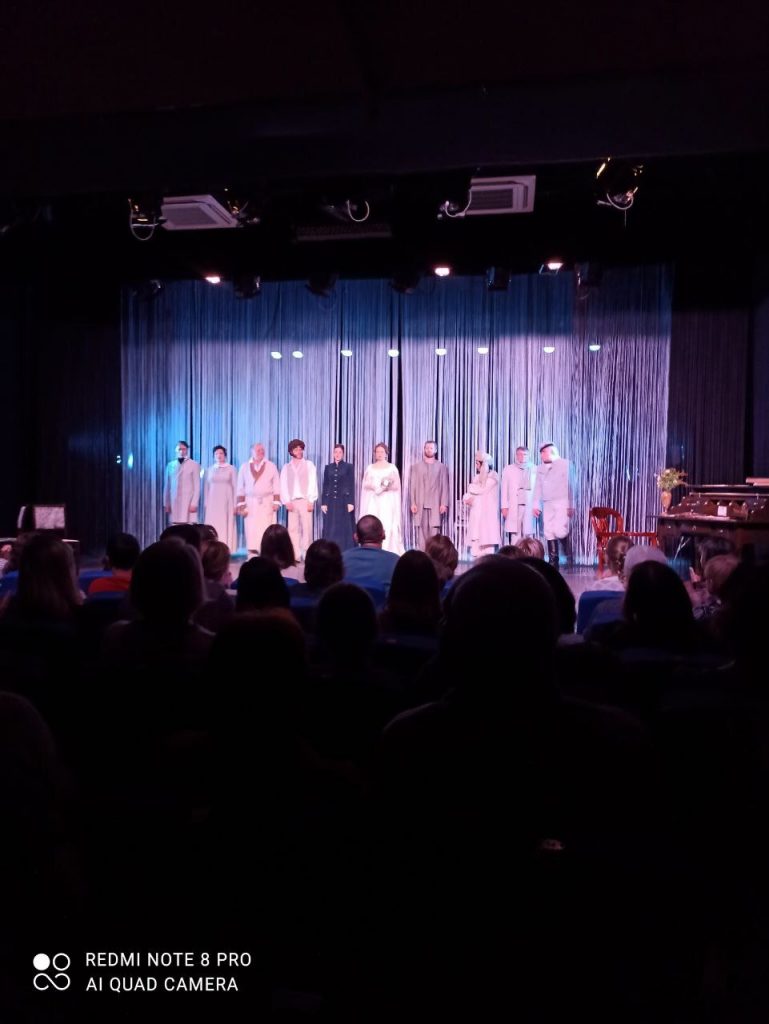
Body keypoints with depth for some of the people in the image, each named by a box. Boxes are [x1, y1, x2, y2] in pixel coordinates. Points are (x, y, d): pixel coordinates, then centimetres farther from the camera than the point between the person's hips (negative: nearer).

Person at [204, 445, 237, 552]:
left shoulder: (231, 469, 4)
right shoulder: (209, 469, 11)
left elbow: (235, 486, 1)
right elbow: (206, 487, 12)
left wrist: (235, 504, -4)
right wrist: (206, 503, 6)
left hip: (227, 501, -2)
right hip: (213, 502, 2)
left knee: (226, 525, -5)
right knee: (213, 525, -3)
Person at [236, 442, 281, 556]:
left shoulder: (271, 466, 6)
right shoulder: (244, 467, 7)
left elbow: (276, 485, 4)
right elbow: (240, 487, 7)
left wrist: (276, 502, -4)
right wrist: (240, 504, 1)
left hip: (267, 502, -1)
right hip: (250, 502, 1)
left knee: (265, 529, -4)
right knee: (251, 529, -3)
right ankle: (252, 554, 1)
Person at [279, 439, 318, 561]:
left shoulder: (309, 464, 9)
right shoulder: (286, 467, 14)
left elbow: (313, 483, 2)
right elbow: (283, 485, 8)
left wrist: (311, 500, -7)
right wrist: (287, 501, -4)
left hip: (305, 500, -2)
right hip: (292, 501, 2)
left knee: (306, 528, -5)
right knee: (293, 529, -2)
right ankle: (296, 555, 0)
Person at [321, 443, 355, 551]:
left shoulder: (349, 467, 2)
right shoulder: (328, 467, 10)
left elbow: (352, 486, -2)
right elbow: (325, 486, 8)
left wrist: (351, 502, -11)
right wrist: (323, 503, -1)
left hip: (344, 502, -2)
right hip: (331, 502, 2)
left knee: (344, 528, -1)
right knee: (330, 529, 2)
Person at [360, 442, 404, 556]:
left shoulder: (392, 468, 7)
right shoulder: (370, 468, 13)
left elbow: (397, 485, 2)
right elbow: (365, 484, 8)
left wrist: (387, 486, -16)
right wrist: (374, 486, -11)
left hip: (387, 502, -2)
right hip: (373, 501, 2)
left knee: (387, 527, -11)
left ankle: (388, 552, -10)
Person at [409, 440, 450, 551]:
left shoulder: (441, 467, 10)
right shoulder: (416, 466, 14)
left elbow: (445, 486, 4)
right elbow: (412, 486, 8)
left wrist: (444, 504, -5)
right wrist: (412, 503, -2)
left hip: (436, 505, -1)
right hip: (420, 504, 1)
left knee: (435, 532, -7)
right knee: (421, 531, -2)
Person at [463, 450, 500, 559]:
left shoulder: (493, 476, -2)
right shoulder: (477, 476, 18)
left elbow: (481, 490, -13)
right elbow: (468, 493, 13)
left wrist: (471, 487, 5)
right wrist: (467, 499, -9)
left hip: (487, 512, -6)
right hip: (476, 512, 6)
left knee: (486, 538, -12)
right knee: (476, 539, 0)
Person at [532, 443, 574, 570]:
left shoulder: (565, 464, -2)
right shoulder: (541, 468, 13)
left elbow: (570, 485, -5)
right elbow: (538, 488, 15)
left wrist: (570, 505, -10)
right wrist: (536, 505, 7)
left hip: (562, 503, -5)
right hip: (547, 504, 5)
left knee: (559, 531, -17)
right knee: (549, 533, 3)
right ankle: (553, 562, 8)